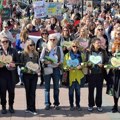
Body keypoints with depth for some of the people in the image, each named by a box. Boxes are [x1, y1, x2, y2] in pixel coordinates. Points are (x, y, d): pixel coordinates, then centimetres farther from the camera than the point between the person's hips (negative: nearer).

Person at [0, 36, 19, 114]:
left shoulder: (13, 51, 7)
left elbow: (18, 61, 6)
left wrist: (14, 64, -13)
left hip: (11, 74, 1)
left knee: (11, 91, 4)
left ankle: (11, 106, 17)